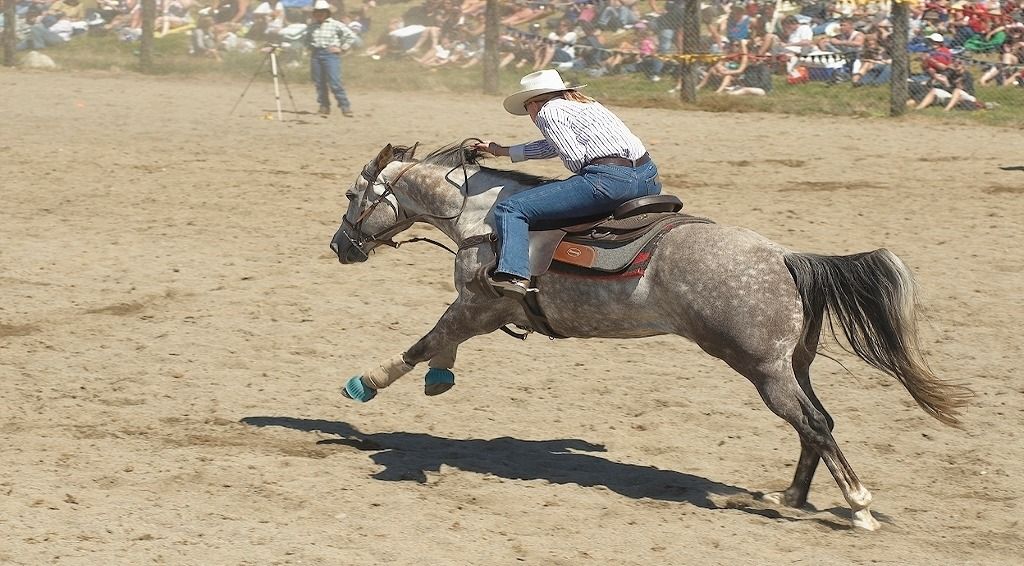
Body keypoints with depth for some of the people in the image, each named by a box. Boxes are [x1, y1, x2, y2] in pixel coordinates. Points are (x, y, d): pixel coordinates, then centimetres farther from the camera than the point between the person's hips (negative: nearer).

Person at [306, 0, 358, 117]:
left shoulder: (335, 25, -2)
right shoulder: (312, 26, 12)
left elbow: (351, 36, -1)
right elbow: (307, 39, 31)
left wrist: (342, 48, -5)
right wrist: (310, 48, 14)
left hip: (330, 54, -5)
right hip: (315, 55, 5)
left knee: (335, 83, -13)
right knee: (319, 83, 4)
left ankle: (345, 107, -10)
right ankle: (324, 106, 13)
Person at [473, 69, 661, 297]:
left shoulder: (547, 112, 5)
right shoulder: (588, 104, 31)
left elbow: (574, 158, -8)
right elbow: (551, 146, 42)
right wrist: (501, 151, 50)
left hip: (610, 180, -8)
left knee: (510, 209, -6)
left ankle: (513, 275, -25)